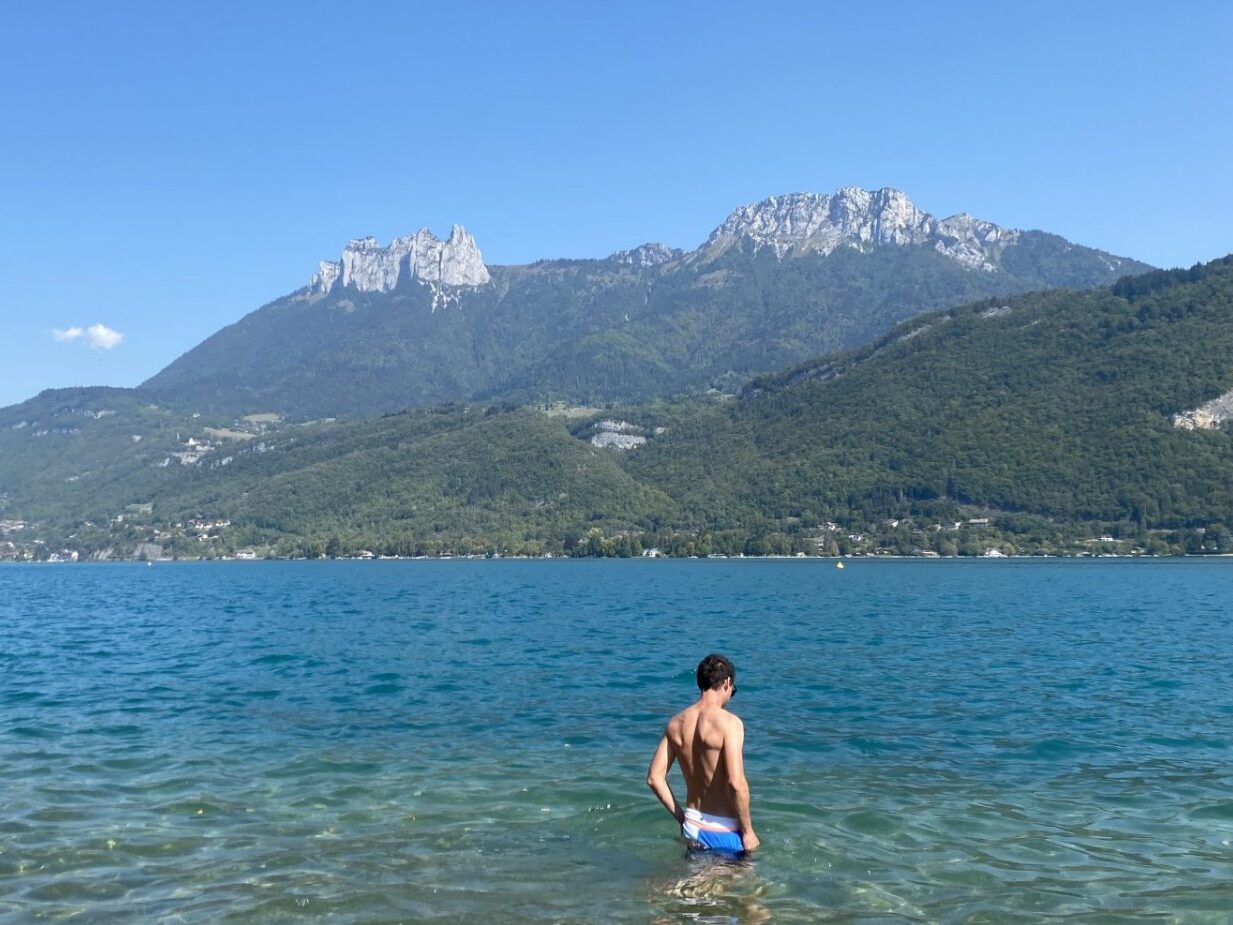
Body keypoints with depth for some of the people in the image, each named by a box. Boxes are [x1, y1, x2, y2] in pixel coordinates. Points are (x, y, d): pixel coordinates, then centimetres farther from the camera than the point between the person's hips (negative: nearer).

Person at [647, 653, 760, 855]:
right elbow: (736, 783, -23)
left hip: (691, 827, 6)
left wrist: (681, 817, 13)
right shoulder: (729, 722, -16)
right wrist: (748, 831, -12)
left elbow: (654, 778, 4)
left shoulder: (676, 724, 3)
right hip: (723, 830, -6)